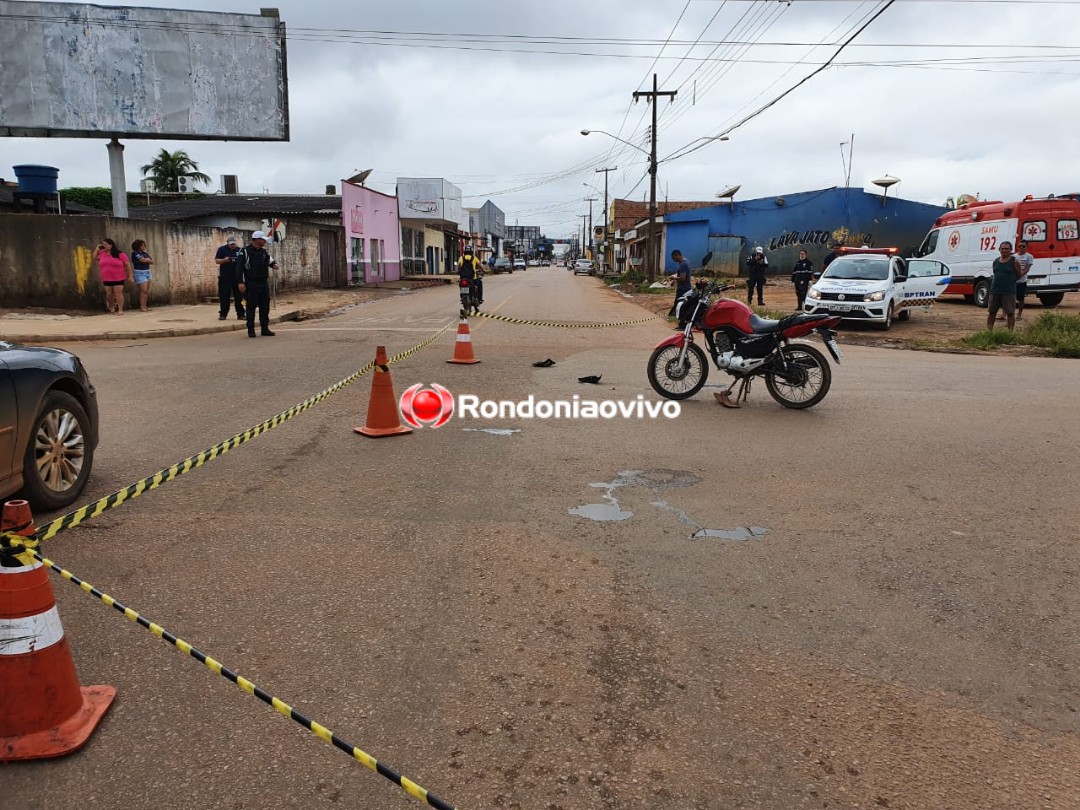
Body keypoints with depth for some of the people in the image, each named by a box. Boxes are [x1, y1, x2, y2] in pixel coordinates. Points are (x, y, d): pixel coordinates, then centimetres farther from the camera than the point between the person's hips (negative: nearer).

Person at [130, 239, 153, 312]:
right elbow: (143, 260, -15)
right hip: (140, 273, -7)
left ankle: (145, 306, 10)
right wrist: (148, 259, 3)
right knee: (143, 290, -12)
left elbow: (152, 262, 8)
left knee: (147, 291, 5)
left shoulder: (145, 253, 13)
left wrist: (146, 260, -8)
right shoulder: (135, 253, -6)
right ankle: (141, 306, -7)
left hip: (147, 272, 7)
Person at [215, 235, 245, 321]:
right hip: (225, 277, -2)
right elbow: (216, 261, 1)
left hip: (237, 276, 2)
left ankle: (240, 314, 6)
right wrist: (224, 260, -18)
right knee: (224, 296, 0)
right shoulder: (222, 249, 4)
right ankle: (223, 314, 7)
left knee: (239, 296, 2)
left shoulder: (239, 250, 11)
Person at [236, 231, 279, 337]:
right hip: (251, 285, -6)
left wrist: (273, 264, -10)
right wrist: (240, 282, -17)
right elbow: (239, 268, -10)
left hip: (264, 284, 6)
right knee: (251, 307, -1)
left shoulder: (264, 252, 13)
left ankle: (265, 329, 14)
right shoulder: (245, 252, -7)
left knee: (265, 306, 7)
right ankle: (251, 330, 5)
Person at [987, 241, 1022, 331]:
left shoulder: (1014, 261, -2)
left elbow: (1018, 276, 4)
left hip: (1009, 292, -4)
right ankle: (989, 331, 13)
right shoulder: (995, 261, 9)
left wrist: (1009, 280, 6)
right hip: (995, 291, 4)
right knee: (991, 312, 7)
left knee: (1010, 313, -1)